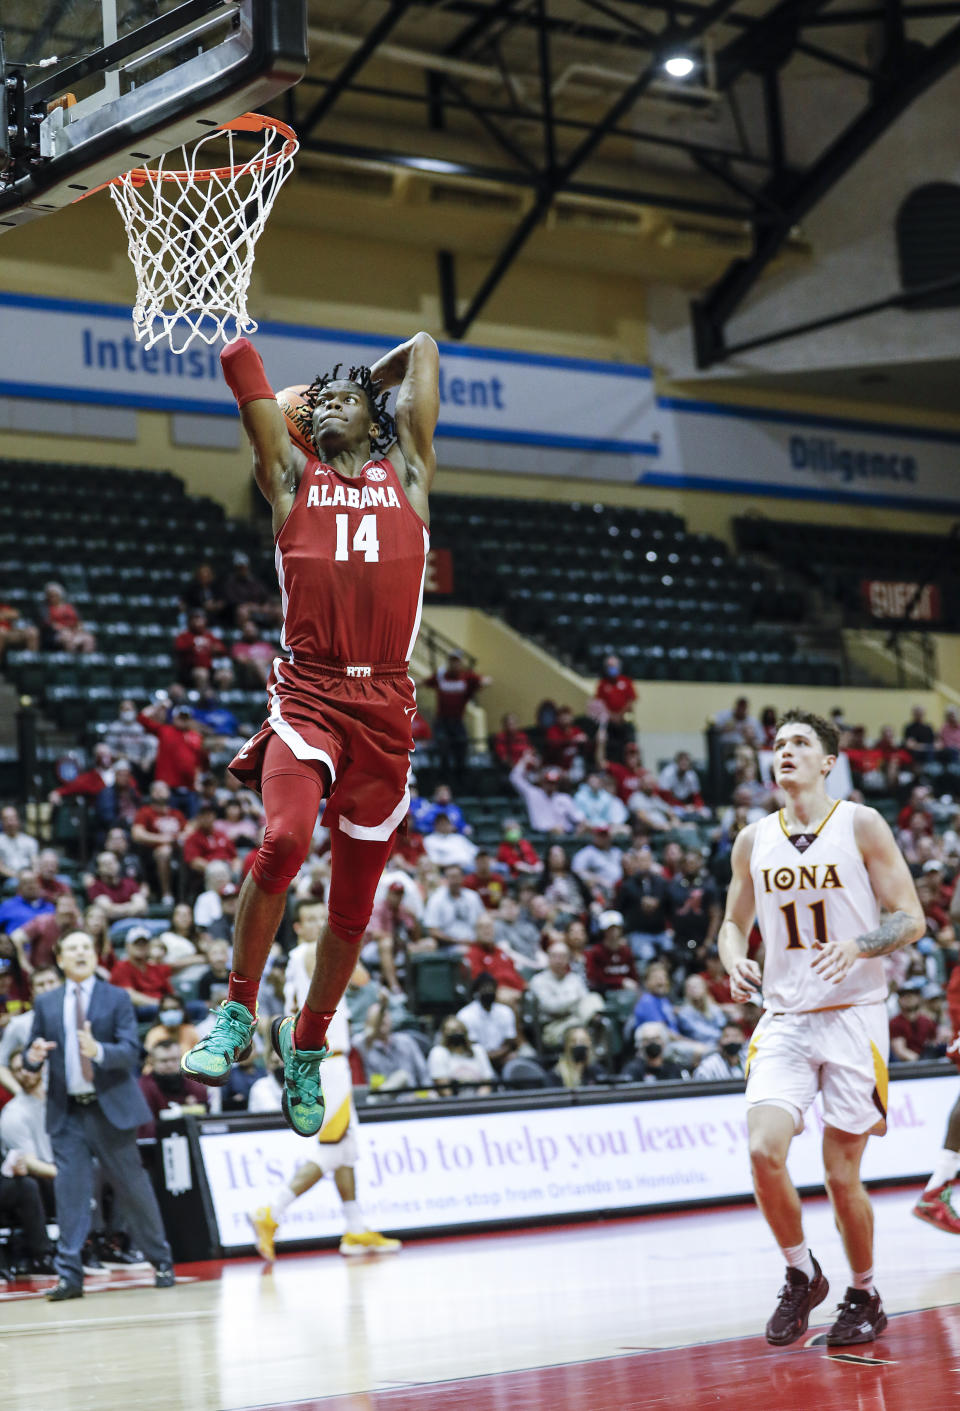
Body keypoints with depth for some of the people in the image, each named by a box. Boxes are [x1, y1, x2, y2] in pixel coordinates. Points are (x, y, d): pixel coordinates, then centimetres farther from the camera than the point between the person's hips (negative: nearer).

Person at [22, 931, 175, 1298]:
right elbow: (31, 1060, 11)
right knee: (69, 1192, -4)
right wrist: (33, 1056, -14)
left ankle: (161, 1262, 18)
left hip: (110, 1109, -1)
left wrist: (98, 1050, -28)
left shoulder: (117, 999, 2)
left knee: (134, 1187, 5)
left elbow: (131, 1052, -8)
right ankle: (69, 1274, -2)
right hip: (67, 1114, 2)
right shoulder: (46, 1004, 9)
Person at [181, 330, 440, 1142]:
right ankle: (238, 1016, -10)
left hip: (385, 707, 2)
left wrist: (369, 388, 35)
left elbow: (422, 348, 21)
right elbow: (239, 357, 11)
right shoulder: (292, 477, 12)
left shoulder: (408, 475, 15)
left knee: (354, 902, 6)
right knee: (283, 841, -28)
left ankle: (307, 1046, 27)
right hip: (308, 697, -2)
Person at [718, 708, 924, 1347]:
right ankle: (802, 1276, 7)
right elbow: (735, 922, 20)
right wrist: (736, 962, -3)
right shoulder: (753, 841, 8)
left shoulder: (861, 825, -3)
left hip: (854, 1014, -3)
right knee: (765, 1150, -17)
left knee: (842, 1174, 1)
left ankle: (865, 1296, 24)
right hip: (785, 1018, 3)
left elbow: (912, 919, -3)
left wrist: (857, 946, -22)